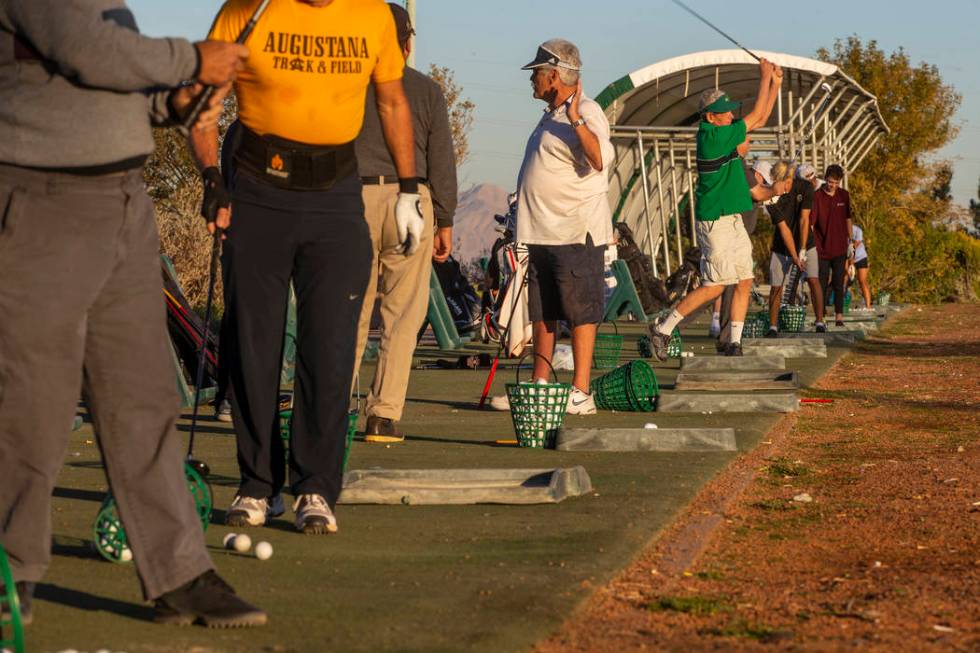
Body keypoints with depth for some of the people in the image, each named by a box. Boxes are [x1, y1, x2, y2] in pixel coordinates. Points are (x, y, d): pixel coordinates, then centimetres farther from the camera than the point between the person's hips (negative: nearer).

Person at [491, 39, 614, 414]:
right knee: (541, 315, 12)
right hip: (541, 233, 10)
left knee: (580, 313, -6)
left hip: (576, 232, -10)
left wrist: (575, 119, -37)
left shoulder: (586, 113, -11)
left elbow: (600, 159, -28)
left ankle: (581, 393, -5)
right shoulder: (551, 116, 19)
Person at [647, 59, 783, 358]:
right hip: (715, 222, -10)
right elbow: (756, 115, -13)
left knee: (745, 282, 6)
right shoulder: (713, 137, -17)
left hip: (732, 220, 10)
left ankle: (734, 343, 9)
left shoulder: (719, 134, 10)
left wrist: (775, 84, 11)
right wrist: (765, 76, -5)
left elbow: (759, 119, 19)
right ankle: (663, 328, 0)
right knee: (715, 285, -8)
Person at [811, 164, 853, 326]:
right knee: (822, 284, 1)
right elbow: (810, 222, -12)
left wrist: (851, 241, 14)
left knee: (839, 284, 1)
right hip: (822, 249, -3)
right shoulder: (817, 196, -9)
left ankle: (839, 316, 3)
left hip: (839, 248, 3)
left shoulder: (844, 195, 5)